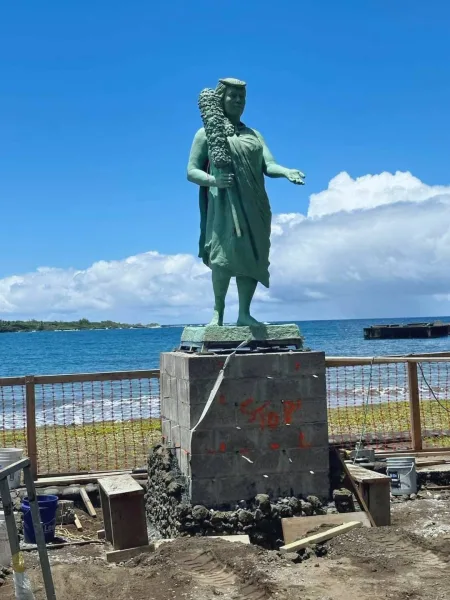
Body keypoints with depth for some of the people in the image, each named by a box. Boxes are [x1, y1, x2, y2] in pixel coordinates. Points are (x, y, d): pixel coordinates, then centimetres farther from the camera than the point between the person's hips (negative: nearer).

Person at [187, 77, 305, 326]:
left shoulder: (254, 135, 20)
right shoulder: (207, 134, 8)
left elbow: (268, 165, 7)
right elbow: (191, 171, 2)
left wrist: (287, 172, -15)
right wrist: (213, 180, -18)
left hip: (254, 207, 4)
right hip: (224, 205, -4)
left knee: (252, 258, -3)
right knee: (224, 257, -15)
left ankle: (244, 313, 3)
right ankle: (218, 311, -1)